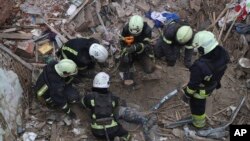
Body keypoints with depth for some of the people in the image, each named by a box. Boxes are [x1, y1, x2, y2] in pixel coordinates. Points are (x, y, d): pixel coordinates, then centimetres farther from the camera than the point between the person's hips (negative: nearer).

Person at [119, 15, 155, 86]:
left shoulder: (147, 30, -22)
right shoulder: (126, 28, -17)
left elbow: (146, 44, -26)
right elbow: (122, 42, -9)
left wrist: (137, 47, -45)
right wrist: (125, 51, -28)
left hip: (143, 51, 0)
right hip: (129, 49, 0)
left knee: (149, 69, -17)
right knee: (125, 59, -33)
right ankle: (128, 77, -12)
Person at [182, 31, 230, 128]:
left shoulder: (200, 66, -47)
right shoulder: (222, 53, -27)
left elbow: (193, 83, -28)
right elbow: (222, 68, -5)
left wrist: (187, 94, -7)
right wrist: (217, 81, 15)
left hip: (201, 89, -6)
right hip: (212, 84, 6)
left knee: (196, 104, 24)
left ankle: (199, 122, 52)